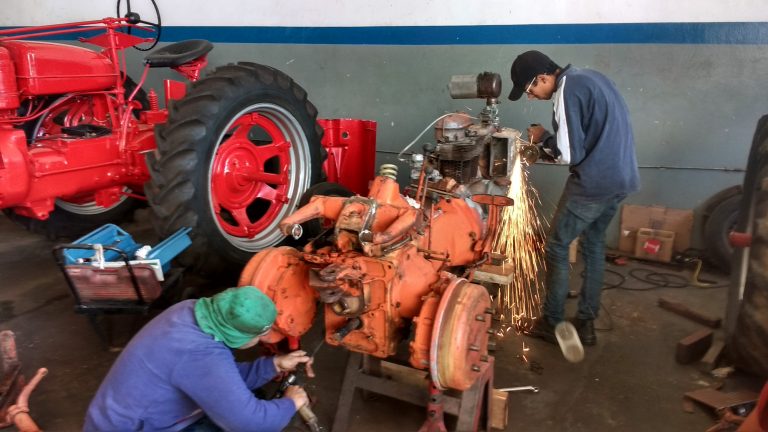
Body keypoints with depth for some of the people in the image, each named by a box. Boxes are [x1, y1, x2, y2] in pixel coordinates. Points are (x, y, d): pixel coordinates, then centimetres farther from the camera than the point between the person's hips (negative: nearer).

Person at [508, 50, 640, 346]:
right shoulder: (589, 77, 14)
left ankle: (552, 324, 15)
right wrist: (550, 145, 13)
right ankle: (586, 323, 26)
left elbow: (570, 154, -17)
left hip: (595, 183, -9)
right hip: (622, 178, 9)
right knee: (594, 243, 19)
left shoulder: (567, 90, -15)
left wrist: (543, 138, 0)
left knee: (556, 247, 5)